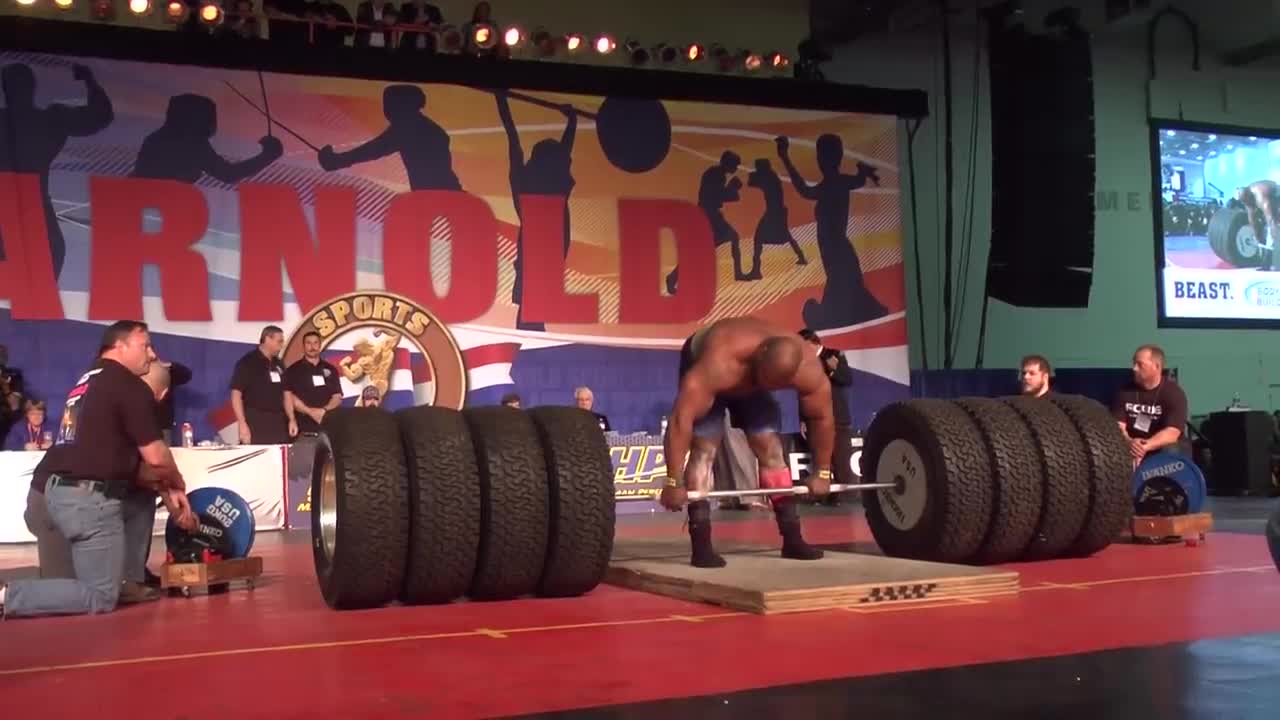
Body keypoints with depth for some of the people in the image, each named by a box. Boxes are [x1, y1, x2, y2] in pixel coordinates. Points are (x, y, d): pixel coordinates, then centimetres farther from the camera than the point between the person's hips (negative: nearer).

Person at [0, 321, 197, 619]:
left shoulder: (88, 381, 19)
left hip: (60, 490, 9)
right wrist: (177, 485, 10)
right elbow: (155, 457, -10)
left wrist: (165, 490, 16)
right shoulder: (130, 386, -9)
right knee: (101, 597, -2)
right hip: (90, 497, -9)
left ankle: (131, 579, 22)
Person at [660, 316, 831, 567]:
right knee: (704, 448, -18)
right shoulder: (717, 364, -47)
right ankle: (701, 547, -18)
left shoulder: (808, 370, -33)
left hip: (750, 383, 4)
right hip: (700, 363, -4)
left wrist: (822, 473, -10)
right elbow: (681, 418, -47)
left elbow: (822, 418, -16)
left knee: (770, 446, -4)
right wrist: (673, 483, -47)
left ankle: (793, 540, 4)